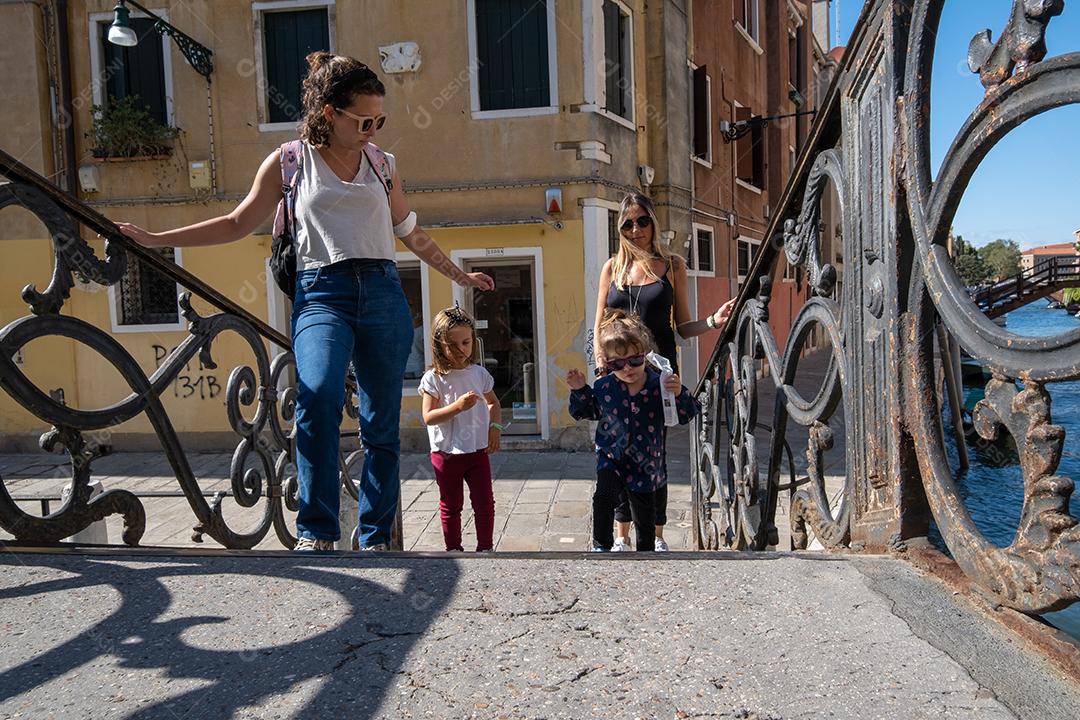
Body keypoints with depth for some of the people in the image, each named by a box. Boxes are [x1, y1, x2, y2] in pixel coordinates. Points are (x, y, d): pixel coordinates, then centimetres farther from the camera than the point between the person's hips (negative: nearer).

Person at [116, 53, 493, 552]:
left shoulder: (382, 164, 15)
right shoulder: (289, 161, 8)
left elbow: (412, 234, 26)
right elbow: (238, 224, 12)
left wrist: (460, 276, 31)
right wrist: (153, 239, 9)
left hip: (383, 294, 3)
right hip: (321, 293, -3)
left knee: (383, 426, 1)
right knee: (318, 396, -29)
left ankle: (376, 539, 13)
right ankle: (316, 533, -18)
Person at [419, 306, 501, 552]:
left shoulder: (479, 373, 1)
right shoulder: (434, 378, -11)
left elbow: (493, 402, 18)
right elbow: (428, 417, -15)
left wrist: (495, 427, 2)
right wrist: (457, 406, -26)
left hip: (478, 450, 3)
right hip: (447, 453, -3)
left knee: (485, 503, 5)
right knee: (451, 507, 12)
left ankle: (485, 548, 19)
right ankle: (454, 549, 26)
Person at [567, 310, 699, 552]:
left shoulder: (658, 386, -13)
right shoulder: (604, 387, -8)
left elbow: (685, 417, -9)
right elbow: (584, 412, 9)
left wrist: (679, 394, -28)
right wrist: (579, 390, -9)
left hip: (646, 463, 0)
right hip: (611, 458, 0)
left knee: (645, 519, 13)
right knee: (604, 496, -26)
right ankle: (601, 545, -5)